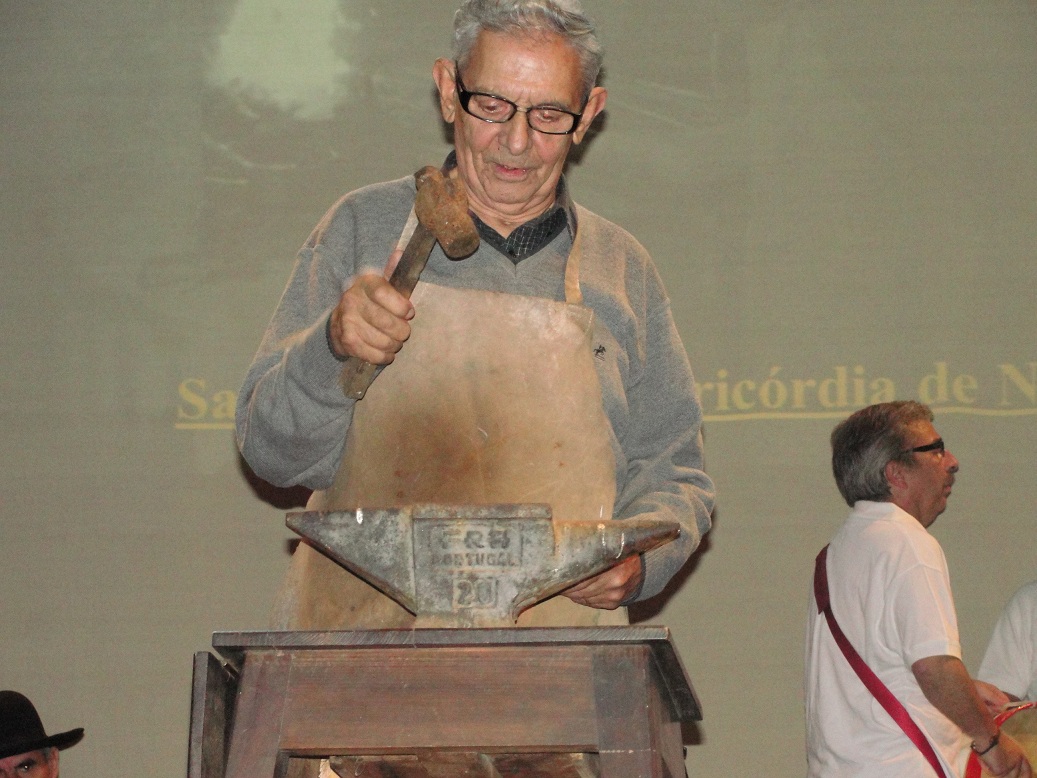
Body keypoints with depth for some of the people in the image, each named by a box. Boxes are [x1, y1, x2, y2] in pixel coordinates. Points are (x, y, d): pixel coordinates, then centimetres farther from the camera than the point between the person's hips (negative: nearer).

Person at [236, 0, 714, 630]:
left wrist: (635, 560, -2)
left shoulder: (621, 269, 14)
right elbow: (272, 453, 7)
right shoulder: (362, 228, 10)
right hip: (361, 628, -2)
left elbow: (671, 473, 19)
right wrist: (333, 349, -12)